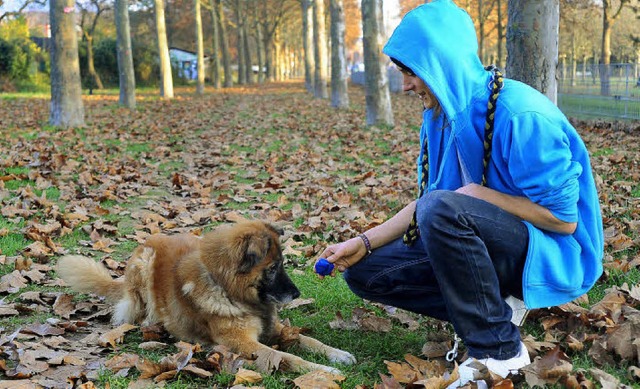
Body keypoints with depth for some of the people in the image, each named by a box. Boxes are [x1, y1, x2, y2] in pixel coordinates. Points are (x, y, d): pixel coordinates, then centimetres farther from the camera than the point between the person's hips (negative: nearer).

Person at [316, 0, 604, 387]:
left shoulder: (520, 113, -25)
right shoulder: (441, 116, 0)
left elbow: (564, 219, -22)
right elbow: (425, 203, 8)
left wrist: (482, 195, -21)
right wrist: (363, 242, -2)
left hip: (551, 253, -8)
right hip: (475, 241, 8)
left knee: (443, 209, -35)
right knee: (365, 271, 2)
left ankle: (500, 349, -18)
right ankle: (490, 310, 1)